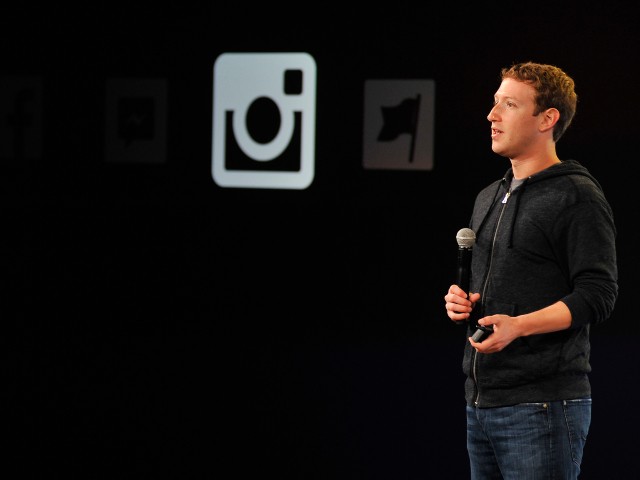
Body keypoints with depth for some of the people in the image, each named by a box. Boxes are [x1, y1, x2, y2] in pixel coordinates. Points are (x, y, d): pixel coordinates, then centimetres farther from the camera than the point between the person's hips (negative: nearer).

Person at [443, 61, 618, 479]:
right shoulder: (489, 198, 19)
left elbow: (597, 295, -15)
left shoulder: (577, 196, -7)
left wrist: (518, 325, -26)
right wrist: (460, 301, 7)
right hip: (480, 404, 8)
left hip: (542, 406, -8)